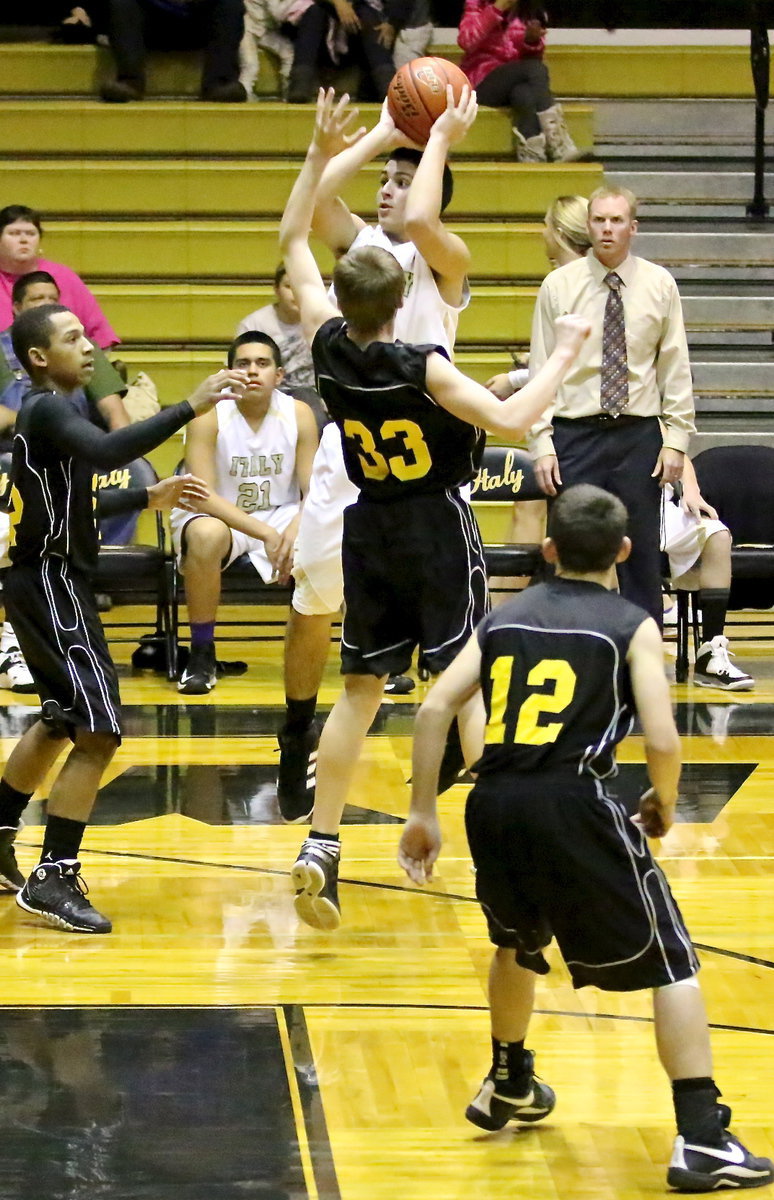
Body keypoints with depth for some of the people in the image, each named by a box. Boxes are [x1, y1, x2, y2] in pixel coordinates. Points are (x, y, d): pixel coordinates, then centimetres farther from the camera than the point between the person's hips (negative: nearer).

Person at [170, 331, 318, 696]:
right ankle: (201, 654, -21)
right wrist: (265, 533, -33)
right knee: (205, 535, -39)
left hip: (280, 514, 3)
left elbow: (314, 492, -9)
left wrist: (294, 531, -32)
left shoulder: (299, 415, -8)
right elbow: (203, 495, -24)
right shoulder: (208, 416, -17)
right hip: (218, 515, -3)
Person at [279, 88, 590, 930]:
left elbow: (293, 240, 5)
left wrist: (320, 152, 3)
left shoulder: (329, 348, -7)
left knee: (358, 691, 10)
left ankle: (319, 848, 4)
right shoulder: (422, 369, -21)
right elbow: (510, 421, -28)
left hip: (368, 529, 5)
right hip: (438, 529, -5)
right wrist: (562, 356, -17)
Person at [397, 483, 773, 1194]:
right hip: (574, 805, -5)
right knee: (671, 965, 5)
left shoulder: (504, 618, 17)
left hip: (493, 806, 5)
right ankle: (702, 1141, -4)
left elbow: (435, 709, 8)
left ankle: (509, 1087, 48)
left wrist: (423, 814, 13)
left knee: (519, 942, 34)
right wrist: (664, 804, 15)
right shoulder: (632, 627, 6)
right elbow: (662, 741, -6)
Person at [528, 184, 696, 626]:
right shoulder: (559, 286, 2)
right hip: (575, 436, 0)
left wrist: (676, 439, -1)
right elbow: (541, 371, 2)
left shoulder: (659, 286, 4)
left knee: (641, 556, 4)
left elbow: (676, 369, 5)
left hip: (639, 435, 1)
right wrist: (542, 444, -4)